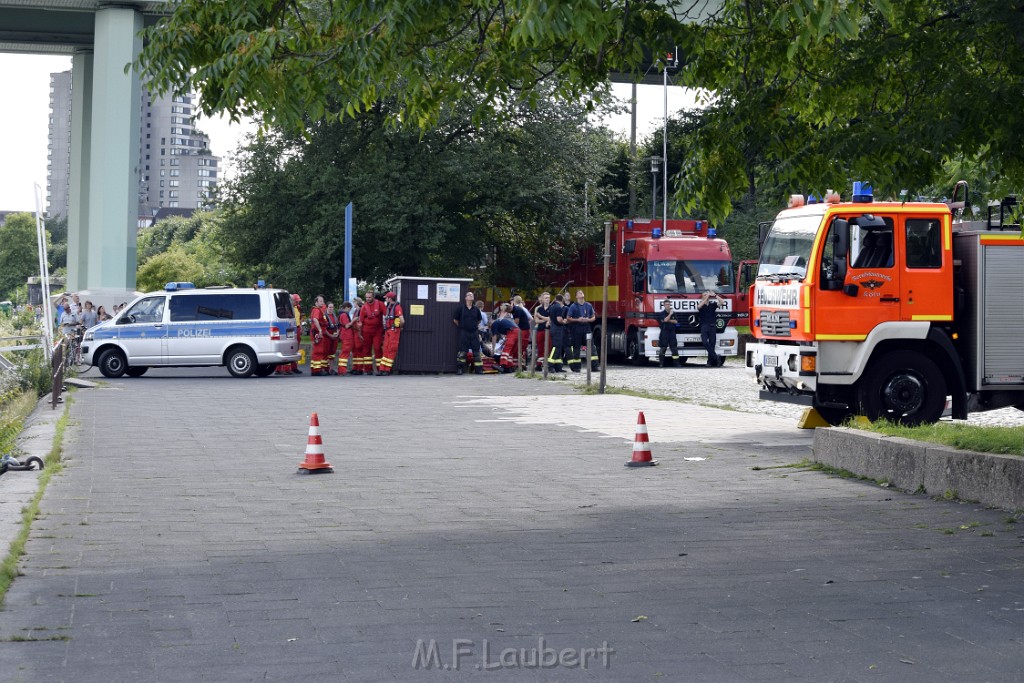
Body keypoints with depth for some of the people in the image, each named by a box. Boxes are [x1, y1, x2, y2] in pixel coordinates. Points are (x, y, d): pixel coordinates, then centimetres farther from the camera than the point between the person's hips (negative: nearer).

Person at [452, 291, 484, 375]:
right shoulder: (461, 308, 0)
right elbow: (455, 320, 8)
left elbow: (479, 320, 24)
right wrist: (461, 326, 9)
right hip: (464, 332, -2)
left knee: (476, 352, 3)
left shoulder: (476, 309, 7)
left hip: (474, 333, 2)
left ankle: (479, 369, 6)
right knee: (462, 351, -3)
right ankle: (460, 368, 3)